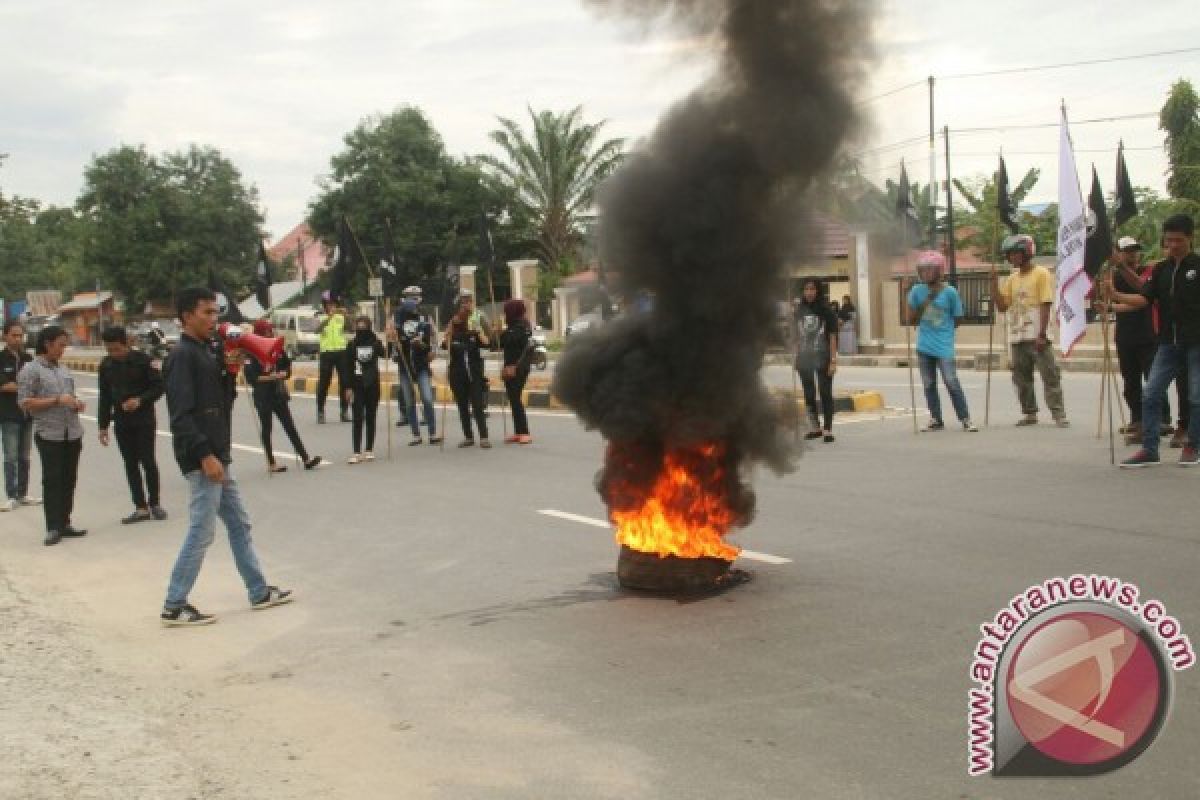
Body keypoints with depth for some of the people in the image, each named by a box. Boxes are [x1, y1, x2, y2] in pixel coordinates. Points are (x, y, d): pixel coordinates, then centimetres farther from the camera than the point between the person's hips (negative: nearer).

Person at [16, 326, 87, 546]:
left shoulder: (62, 369, 16)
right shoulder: (31, 370, -4)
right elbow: (24, 402, -10)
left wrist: (76, 404, 5)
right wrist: (57, 400, -16)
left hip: (72, 432, 6)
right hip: (49, 434, -6)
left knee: (69, 479, 8)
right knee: (52, 480, -7)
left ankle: (65, 523, 16)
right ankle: (53, 528, -6)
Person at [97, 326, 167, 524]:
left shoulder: (142, 360, -9)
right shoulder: (106, 365, 5)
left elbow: (159, 386, -6)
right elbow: (104, 397, 12)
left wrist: (140, 400, -21)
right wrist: (103, 425, 10)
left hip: (144, 420, -4)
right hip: (122, 423, 4)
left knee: (147, 461, -4)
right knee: (130, 464, 4)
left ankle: (154, 503, 10)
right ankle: (141, 508, 8)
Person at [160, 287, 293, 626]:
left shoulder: (206, 351, 14)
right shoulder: (182, 356, -14)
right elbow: (181, 415, -20)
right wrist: (205, 455, -24)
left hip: (217, 456, 10)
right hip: (202, 460, -10)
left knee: (239, 524, 15)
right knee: (201, 533, -5)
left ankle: (259, 592, 24)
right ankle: (174, 607, 3)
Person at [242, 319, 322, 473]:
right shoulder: (253, 353, -11)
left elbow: (287, 367, 11)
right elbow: (250, 377, -17)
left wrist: (282, 374, -10)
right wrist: (268, 377, -21)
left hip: (279, 393, 5)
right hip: (263, 396, -5)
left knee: (290, 426, 5)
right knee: (266, 428, 6)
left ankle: (306, 459, 2)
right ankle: (271, 463, 15)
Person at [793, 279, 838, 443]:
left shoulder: (826, 311, -5)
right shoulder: (799, 310, 5)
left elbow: (832, 336, -5)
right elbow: (797, 336, 10)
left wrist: (833, 360, -10)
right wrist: (796, 357, 6)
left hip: (822, 358, -4)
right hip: (804, 359, 4)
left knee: (825, 393, -1)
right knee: (808, 394, 13)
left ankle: (828, 429, 5)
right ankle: (814, 427, 26)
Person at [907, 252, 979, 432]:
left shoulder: (950, 292, -8)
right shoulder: (917, 292, 0)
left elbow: (958, 319, 1)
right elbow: (912, 320, 1)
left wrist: (942, 329, 1)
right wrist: (926, 303, -9)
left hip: (944, 347, -4)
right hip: (924, 347, 4)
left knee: (952, 382, -9)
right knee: (929, 384, 9)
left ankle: (965, 419, -2)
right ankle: (936, 420, 18)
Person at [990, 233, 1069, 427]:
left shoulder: (1041, 274, -5)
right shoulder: (1012, 279, 14)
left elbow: (1045, 306, -11)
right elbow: (1002, 306, 11)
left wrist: (1042, 335, -17)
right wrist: (994, 283, 0)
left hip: (1036, 337, -7)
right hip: (1017, 337, 7)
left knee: (1050, 375, -7)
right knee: (1021, 377, 9)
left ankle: (1059, 414, -7)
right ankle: (1029, 413, 17)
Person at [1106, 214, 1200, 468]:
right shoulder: (1161, 269, 8)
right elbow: (1144, 299, 0)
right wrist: (1115, 295, -14)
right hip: (1169, 343, 4)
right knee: (1151, 394, -2)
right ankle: (1149, 449, 3)